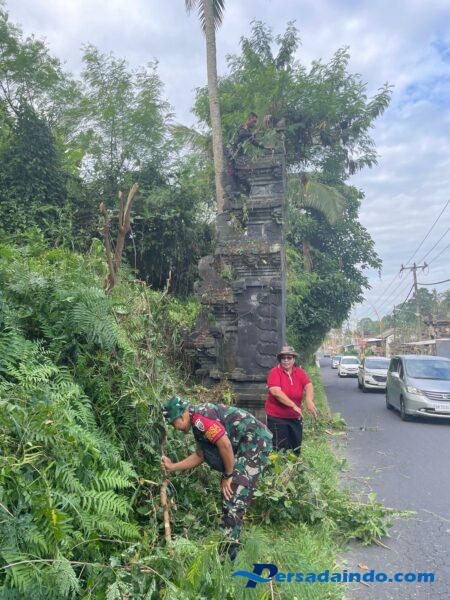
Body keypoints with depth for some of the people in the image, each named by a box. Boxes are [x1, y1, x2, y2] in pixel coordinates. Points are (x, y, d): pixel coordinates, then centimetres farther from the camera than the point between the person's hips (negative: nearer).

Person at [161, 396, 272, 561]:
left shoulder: (199, 416, -17)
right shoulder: (198, 424, 15)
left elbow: (224, 444, -23)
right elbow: (200, 456, 24)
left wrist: (228, 475, -11)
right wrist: (172, 467, 23)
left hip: (255, 441, -10)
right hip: (249, 444, 10)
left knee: (234, 496, -8)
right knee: (230, 491, 16)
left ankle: (230, 551, -1)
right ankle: (228, 539, 27)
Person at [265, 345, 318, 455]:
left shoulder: (299, 372, 2)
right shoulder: (275, 372, -12)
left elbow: (308, 386, -13)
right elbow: (276, 392, -25)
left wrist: (309, 400, -33)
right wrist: (294, 405, -29)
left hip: (295, 417, 5)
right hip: (277, 418, -5)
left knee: (296, 448, 16)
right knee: (282, 450, 3)